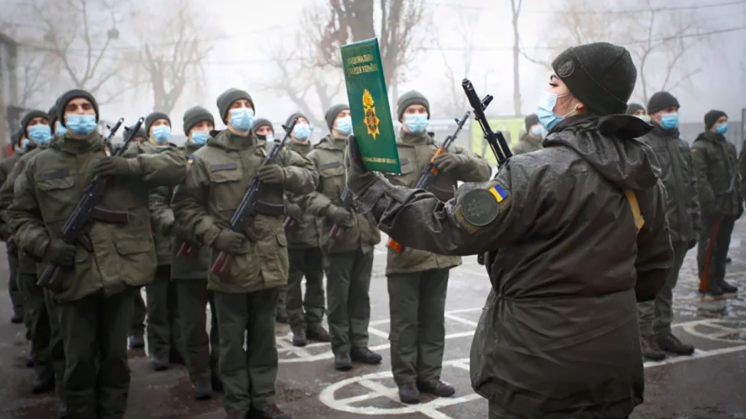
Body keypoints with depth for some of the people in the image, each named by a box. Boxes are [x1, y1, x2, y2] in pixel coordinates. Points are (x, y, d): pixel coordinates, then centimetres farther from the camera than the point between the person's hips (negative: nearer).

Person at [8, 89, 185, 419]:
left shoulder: (120, 155, 4)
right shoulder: (41, 165, 6)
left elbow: (177, 166, -1)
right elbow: (20, 214, 12)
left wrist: (128, 167, -15)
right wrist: (45, 245, -7)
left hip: (120, 272, 0)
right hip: (73, 276, 0)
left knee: (116, 357, 11)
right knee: (79, 361, 7)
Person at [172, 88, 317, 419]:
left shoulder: (272, 153, 9)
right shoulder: (205, 158, -1)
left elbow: (310, 176, 12)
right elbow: (185, 205, -1)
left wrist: (283, 175, -9)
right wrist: (215, 235, -13)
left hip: (269, 261, 3)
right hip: (230, 263, -3)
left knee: (264, 336, 13)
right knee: (232, 339, 6)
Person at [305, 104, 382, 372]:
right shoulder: (317, 156, -1)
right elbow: (307, 193, -8)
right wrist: (332, 210, -20)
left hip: (365, 235, 4)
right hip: (337, 237, -4)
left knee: (360, 293, 12)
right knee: (338, 296, 4)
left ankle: (359, 344, 22)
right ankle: (341, 348, 14)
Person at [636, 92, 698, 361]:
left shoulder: (682, 146, 18)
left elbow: (692, 188, 20)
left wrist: (694, 225, 16)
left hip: (678, 230, 7)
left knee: (667, 285, 14)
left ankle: (663, 332, 23)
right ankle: (644, 335, 6)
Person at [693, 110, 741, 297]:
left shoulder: (729, 147, 18)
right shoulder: (700, 148, -10)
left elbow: (735, 176, 21)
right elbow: (699, 178, -18)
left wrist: (738, 201, 17)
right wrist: (710, 202, -23)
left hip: (729, 206, 8)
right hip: (712, 207, -8)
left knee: (723, 245, 13)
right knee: (708, 245, -2)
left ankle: (719, 280, 22)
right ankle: (706, 283, 4)